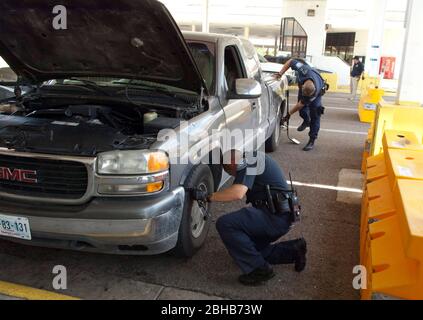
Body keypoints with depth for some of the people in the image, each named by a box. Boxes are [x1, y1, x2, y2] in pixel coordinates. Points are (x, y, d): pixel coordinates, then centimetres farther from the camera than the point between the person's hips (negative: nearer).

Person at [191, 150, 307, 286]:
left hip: (275, 217, -10)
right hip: (280, 216, 10)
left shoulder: (247, 161, -10)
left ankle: (259, 270, -11)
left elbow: (237, 193, -25)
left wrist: (207, 197, -17)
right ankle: (293, 250, 15)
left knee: (224, 224, -18)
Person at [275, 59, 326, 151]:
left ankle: (312, 141, -6)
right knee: (303, 110, -3)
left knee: (315, 115, -11)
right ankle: (306, 121, 33)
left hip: (318, 91, -4)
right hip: (304, 86, 4)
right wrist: (280, 73, -32)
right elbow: (290, 61, -26)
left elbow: (301, 104, -33)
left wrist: (289, 114, -24)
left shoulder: (315, 92, -44)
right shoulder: (304, 71, -43)